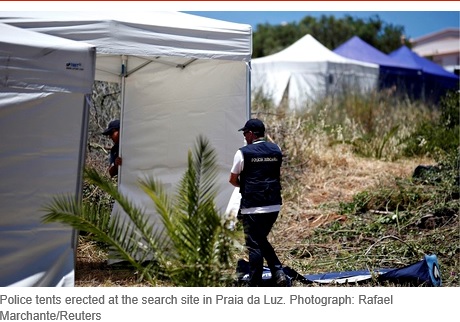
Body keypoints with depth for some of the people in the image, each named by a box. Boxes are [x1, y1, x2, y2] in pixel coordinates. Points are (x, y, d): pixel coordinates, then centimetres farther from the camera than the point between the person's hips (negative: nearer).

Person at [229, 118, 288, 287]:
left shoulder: (243, 152, -8)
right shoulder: (276, 150, 8)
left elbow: (233, 179, 0)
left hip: (252, 207, -6)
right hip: (274, 205, 6)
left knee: (254, 245, 3)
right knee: (262, 240, 21)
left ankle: (255, 286, 8)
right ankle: (278, 272, 8)